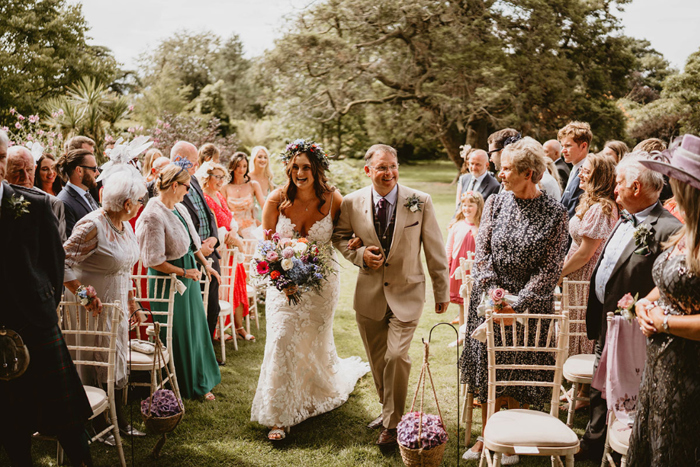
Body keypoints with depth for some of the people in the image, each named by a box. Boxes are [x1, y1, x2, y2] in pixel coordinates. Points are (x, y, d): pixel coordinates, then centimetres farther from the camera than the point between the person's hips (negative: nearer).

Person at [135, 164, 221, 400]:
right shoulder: (153, 216, -22)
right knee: (178, 334, 5)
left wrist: (205, 265, 19)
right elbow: (153, 261, -22)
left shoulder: (179, 208, 5)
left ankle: (200, 383, 30)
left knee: (195, 327, 16)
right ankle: (183, 387, 23)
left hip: (189, 276, 8)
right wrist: (183, 272, -15)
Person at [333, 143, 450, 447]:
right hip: (369, 295, 3)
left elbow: (435, 251, 0)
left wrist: (442, 291, 5)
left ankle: (393, 422, 7)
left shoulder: (420, 202, -8)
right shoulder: (352, 203, -4)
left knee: (397, 356, -13)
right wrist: (360, 255, -9)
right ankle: (387, 409, 38)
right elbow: (339, 237, 12)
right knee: (377, 360, 14)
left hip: (406, 294, -2)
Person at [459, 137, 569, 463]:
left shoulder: (555, 214, -9)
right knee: (485, 366, 9)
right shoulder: (495, 203, 2)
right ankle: (486, 435, 25)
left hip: (529, 304, -3)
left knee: (519, 374, 5)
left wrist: (517, 303, -19)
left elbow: (550, 268, -11)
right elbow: (481, 252, 1)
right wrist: (493, 290, -14)